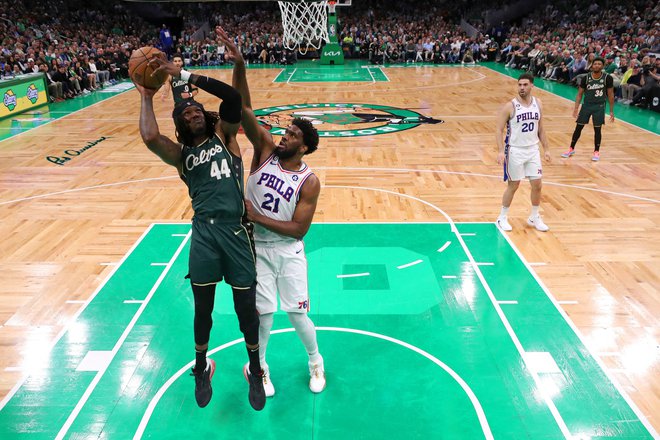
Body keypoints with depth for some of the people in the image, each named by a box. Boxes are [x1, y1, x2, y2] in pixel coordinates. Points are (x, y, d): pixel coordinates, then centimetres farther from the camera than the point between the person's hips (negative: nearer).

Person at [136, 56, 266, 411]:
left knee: (246, 307, 9)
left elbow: (233, 97, -9)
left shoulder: (224, 135, 9)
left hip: (236, 231, -1)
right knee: (203, 308, 13)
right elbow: (150, 137, -12)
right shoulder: (181, 153, 10)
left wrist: (184, 75, -9)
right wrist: (147, 98, 2)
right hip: (203, 234, 1)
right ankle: (201, 369, 40)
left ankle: (255, 371, 32)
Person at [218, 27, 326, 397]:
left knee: (298, 314, 5)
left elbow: (299, 229, -17)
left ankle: (316, 361, 34)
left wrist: (256, 216, -19)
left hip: (288, 252, -2)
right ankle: (260, 367, 34)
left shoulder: (309, 181, -14)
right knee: (263, 313, 8)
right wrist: (239, 65, -27)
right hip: (256, 248, 2)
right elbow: (243, 108, -16)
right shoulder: (266, 148, -7)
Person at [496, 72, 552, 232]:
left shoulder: (538, 103, 3)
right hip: (515, 151, -5)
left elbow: (540, 128, 12)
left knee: (537, 185, 6)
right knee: (513, 186, 3)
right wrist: (501, 151, -23)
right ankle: (502, 218, 20)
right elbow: (499, 130, -12)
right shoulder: (510, 106, -13)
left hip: (533, 150, 5)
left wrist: (546, 149, 9)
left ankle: (534, 218, 24)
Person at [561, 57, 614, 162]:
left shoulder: (607, 78, -9)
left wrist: (611, 111, -2)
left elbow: (610, 95, -1)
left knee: (597, 129, 2)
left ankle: (596, 152, 17)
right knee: (578, 127, 5)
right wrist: (576, 108, -10)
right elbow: (580, 94, -1)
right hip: (586, 105, 1)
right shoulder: (586, 78, -8)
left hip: (599, 106, -1)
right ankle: (571, 149, 21)